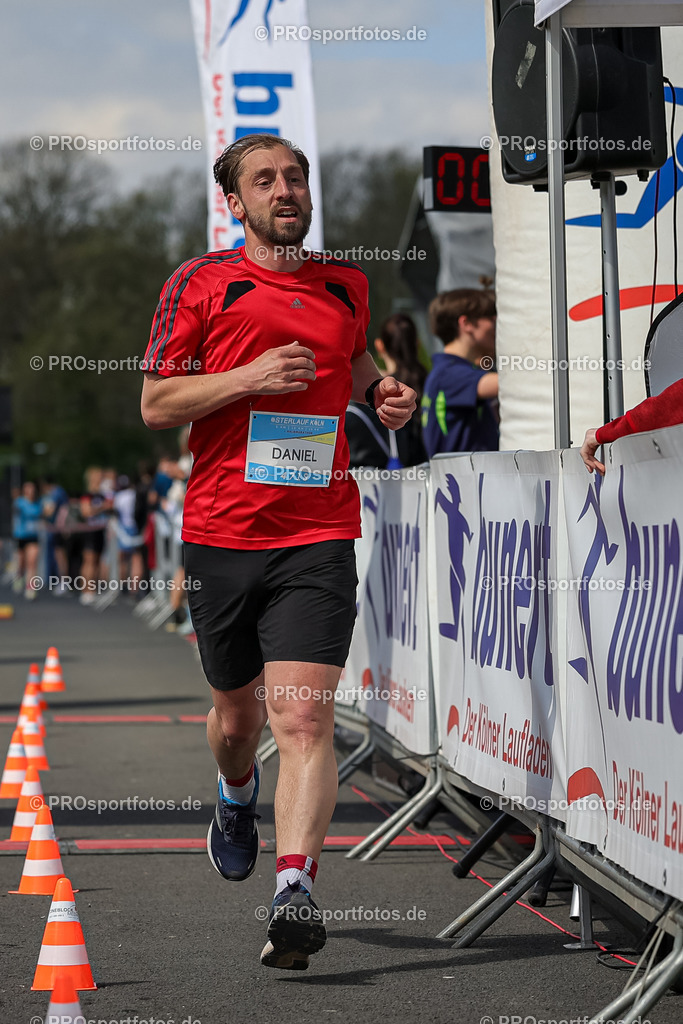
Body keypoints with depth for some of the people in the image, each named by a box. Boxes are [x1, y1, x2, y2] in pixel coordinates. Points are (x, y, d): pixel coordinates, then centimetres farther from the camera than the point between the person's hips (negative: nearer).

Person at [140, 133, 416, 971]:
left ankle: (294, 892, -23)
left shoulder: (346, 284, 12)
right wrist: (249, 377, -14)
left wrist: (382, 393, 9)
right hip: (220, 532, 0)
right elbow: (155, 404, 0)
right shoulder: (201, 282, 2)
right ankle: (237, 798, 49)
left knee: (304, 719, -16)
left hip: (319, 534, 0)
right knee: (237, 715, 15)